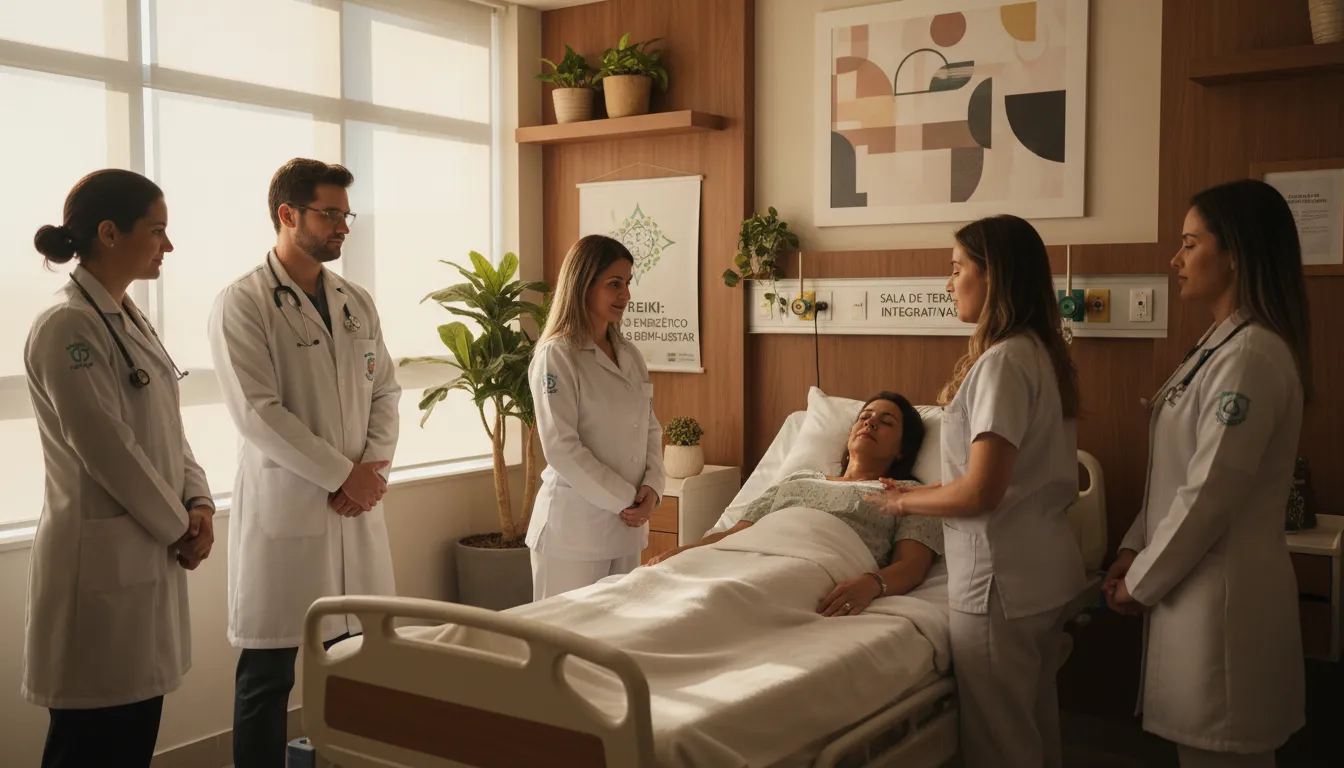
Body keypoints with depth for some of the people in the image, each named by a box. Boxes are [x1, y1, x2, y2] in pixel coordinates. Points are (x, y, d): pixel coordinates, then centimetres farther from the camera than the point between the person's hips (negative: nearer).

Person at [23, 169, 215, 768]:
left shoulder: (128, 319, 11)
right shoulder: (67, 327, -17)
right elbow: (108, 449, -20)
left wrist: (197, 503, 0)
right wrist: (179, 527, -10)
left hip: (150, 554, 9)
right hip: (102, 560, -9)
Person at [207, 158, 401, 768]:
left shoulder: (357, 303, 12)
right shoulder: (242, 305, -6)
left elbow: (384, 392, 13)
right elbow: (257, 413, -13)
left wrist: (372, 469, -4)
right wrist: (343, 475, -12)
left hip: (358, 506, 5)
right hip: (285, 507, -5)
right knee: (268, 674, 3)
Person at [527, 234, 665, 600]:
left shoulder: (630, 355, 10)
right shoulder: (556, 356, -11)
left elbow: (651, 430, 13)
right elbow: (561, 447, -17)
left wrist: (651, 487, -4)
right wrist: (624, 499, -14)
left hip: (628, 525, 7)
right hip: (574, 526, -6)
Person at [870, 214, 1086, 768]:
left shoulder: (1003, 360, -19)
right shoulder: (1041, 351, 10)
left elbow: (981, 491, -23)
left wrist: (905, 500, -7)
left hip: (1001, 578, -9)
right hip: (1044, 569, 9)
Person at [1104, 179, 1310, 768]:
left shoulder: (1250, 355, -20)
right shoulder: (1220, 344, 12)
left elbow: (1209, 493, -21)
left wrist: (1141, 582, -11)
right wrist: (1135, 549, 8)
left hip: (1222, 592, -9)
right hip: (1197, 583, 9)